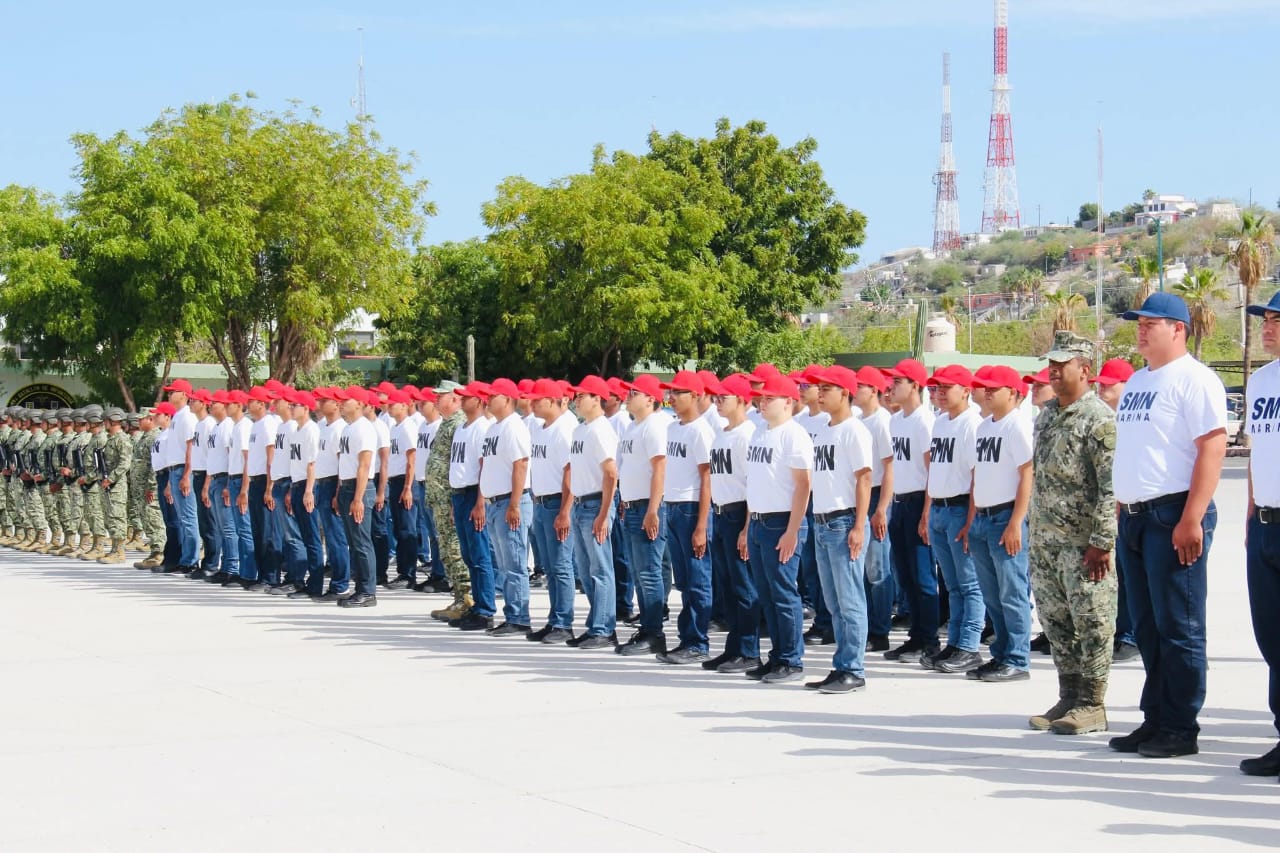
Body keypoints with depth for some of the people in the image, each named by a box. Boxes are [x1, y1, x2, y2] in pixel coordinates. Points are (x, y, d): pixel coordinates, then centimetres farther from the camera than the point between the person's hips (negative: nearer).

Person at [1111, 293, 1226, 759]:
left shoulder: (1193, 379, -9)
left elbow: (1213, 447, -16)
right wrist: (1121, 513, 18)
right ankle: (1154, 721, 18)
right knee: (1147, 627, 12)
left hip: (1173, 516, -9)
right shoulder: (1136, 382, 18)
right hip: (1133, 517, 9)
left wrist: (1191, 520, -22)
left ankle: (1180, 729, 0)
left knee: (1178, 627, -4)